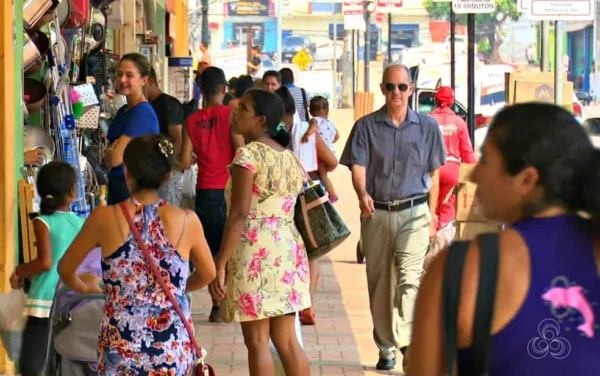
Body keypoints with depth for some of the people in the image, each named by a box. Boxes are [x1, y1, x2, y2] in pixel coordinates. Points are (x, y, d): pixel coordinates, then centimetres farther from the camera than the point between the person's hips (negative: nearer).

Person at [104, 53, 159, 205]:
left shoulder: (143, 112, -14)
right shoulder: (123, 111, 13)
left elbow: (115, 158, -18)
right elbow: (110, 160, 15)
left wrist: (107, 154, 4)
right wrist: (110, 153, -7)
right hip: (117, 185, 9)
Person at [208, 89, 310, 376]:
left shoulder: (249, 153, -10)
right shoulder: (290, 158, 14)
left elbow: (239, 213, -18)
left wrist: (220, 264, -18)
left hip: (255, 250, -7)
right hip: (289, 249, 8)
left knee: (257, 341, 0)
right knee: (286, 340, 11)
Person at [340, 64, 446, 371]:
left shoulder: (427, 127, 6)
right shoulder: (366, 126, 3)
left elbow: (433, 174, 11)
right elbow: (357, 166, -5)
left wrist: (431, 216, 9)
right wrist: (362, 194, -25)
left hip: (413, 212, -1)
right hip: (376, 213, 1)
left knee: (409, 277, -19)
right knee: (379, 284, 7)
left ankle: (407, 343, -28)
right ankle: (386, 348, 18)